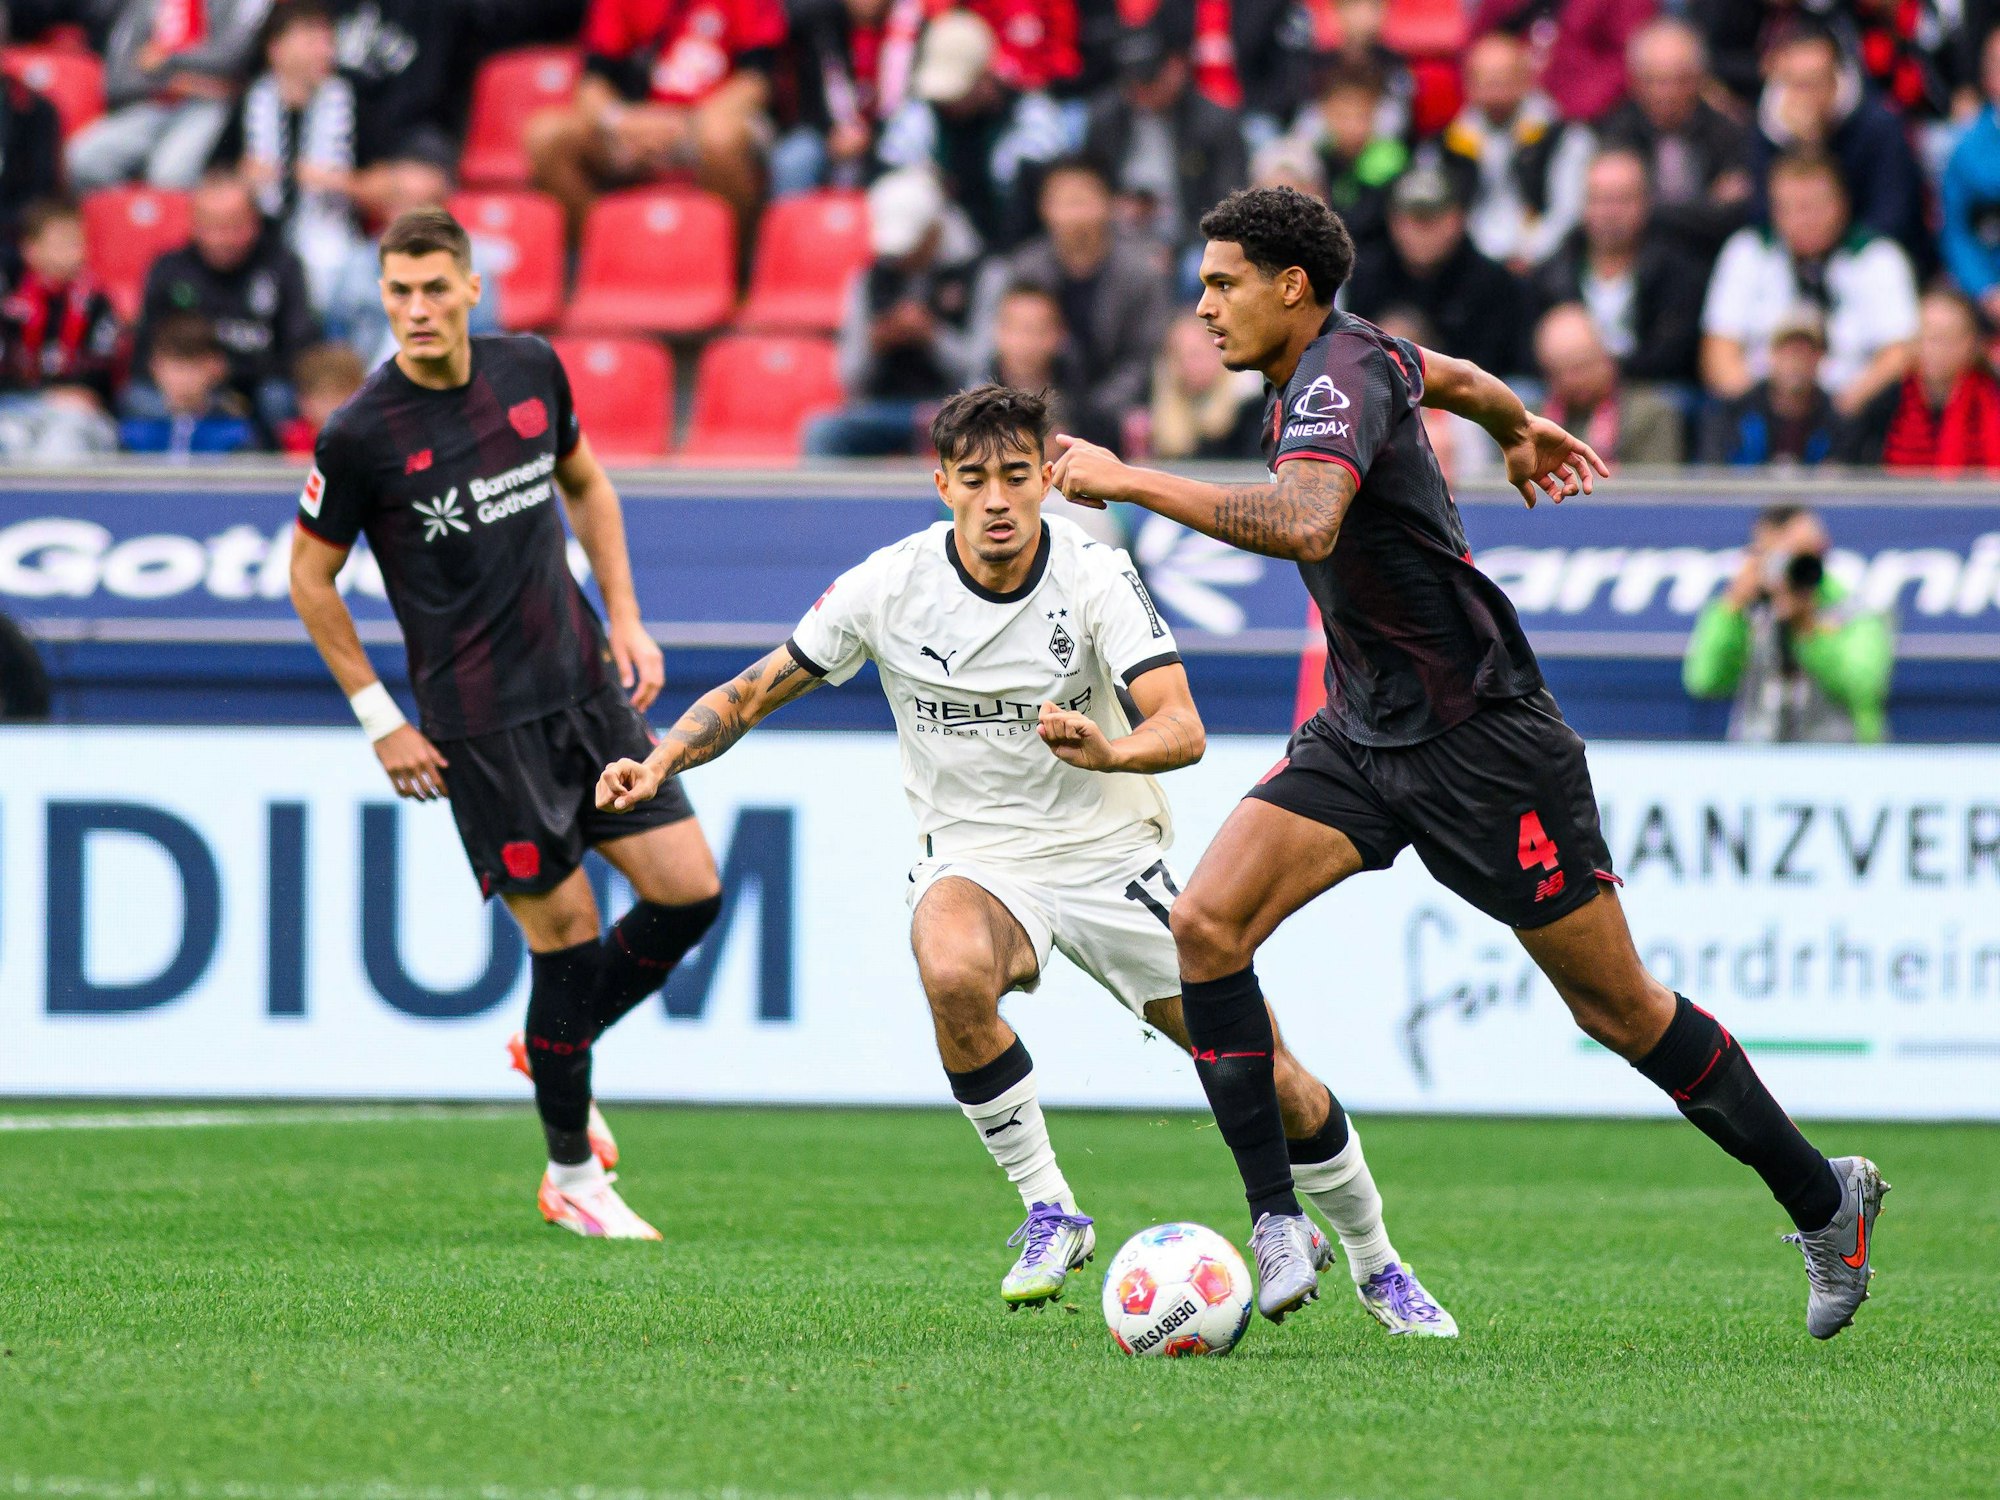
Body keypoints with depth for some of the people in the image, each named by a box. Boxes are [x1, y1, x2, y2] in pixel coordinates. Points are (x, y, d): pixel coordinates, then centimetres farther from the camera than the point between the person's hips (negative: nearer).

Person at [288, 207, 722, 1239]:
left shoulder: (531, 371, 2)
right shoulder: (360, 435, -12)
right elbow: (310, 575, -1)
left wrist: (625, 619, 10)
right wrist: (379, 720, -3)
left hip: (586, 683, 5)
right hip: (479, 724, -5)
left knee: (690, 891, -1)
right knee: (565, 931, -4)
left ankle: (560, 1048, 25)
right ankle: (571, 1174, 12)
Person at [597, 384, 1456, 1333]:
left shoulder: (1094, 575, -14)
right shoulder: (889, 586, -10)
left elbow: (1182, 729, -24)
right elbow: (753, 693, 0)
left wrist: (1105, 751, -46)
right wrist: (658, 764, -17)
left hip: (1111, 856, 0)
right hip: (975, 859, 0)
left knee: (1262, 1068, -3)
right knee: (954, 971, -37)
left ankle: (1375, 1264, 23)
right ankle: (1049, 1214, -18)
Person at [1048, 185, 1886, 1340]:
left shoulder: (1340, 378, -22)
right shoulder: (1344, 358, 6)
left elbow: (1302, 524, -42)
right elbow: (1455, 378, 29)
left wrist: (1132, 482, -39)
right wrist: (1521, 430, 50)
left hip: (1482, 741, -9)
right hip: (1364, 736, 9)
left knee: (1617, 1007, 2)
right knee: (1208, 920, -13)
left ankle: (1826, 1199, 20)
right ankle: (1280, 1227, -11)